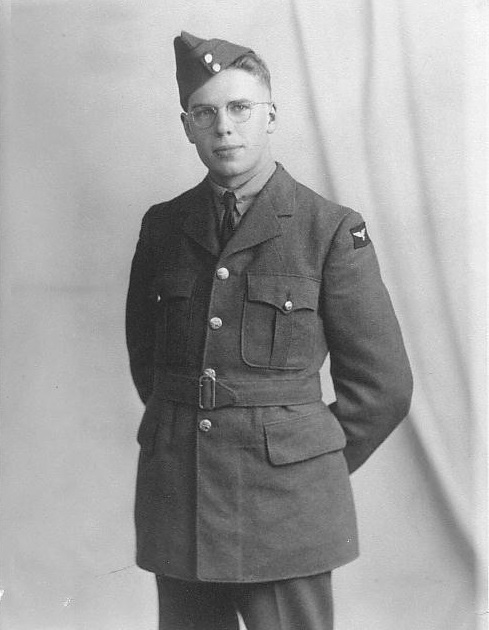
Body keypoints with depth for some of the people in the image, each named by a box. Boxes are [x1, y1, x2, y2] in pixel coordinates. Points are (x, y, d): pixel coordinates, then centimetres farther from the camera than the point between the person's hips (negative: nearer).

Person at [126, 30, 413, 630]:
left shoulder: (331, 231, -4)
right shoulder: (162, 225, 7)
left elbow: (383, 385, 1)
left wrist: (311, 468, 6)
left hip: (285, 500, -3)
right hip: (175, 496, 4)